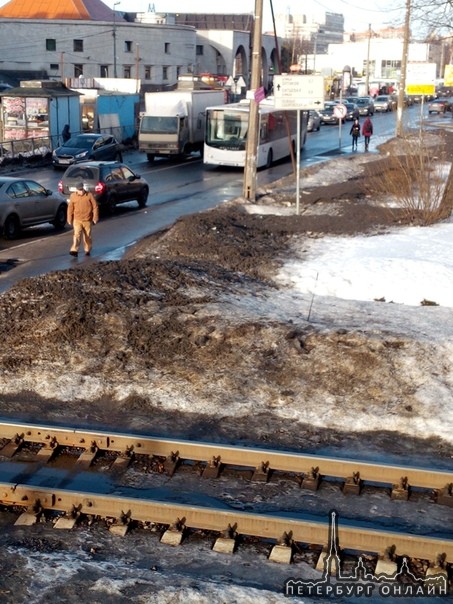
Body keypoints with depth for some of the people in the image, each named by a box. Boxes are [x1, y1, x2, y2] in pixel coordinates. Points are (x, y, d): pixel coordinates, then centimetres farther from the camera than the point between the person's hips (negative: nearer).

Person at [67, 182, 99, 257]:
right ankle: (74, 250, -19)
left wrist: (95, 218, -4)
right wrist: (69, 219, 7)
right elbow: (70, 208, 7)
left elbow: (95, 207, -1)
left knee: (87, 236, 9)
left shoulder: (89, 195, -4)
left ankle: (87, 250, 24)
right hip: (77, 220, 0)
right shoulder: (73, 196, 0)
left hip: (87, 220, 0)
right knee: (77, 235, -13)